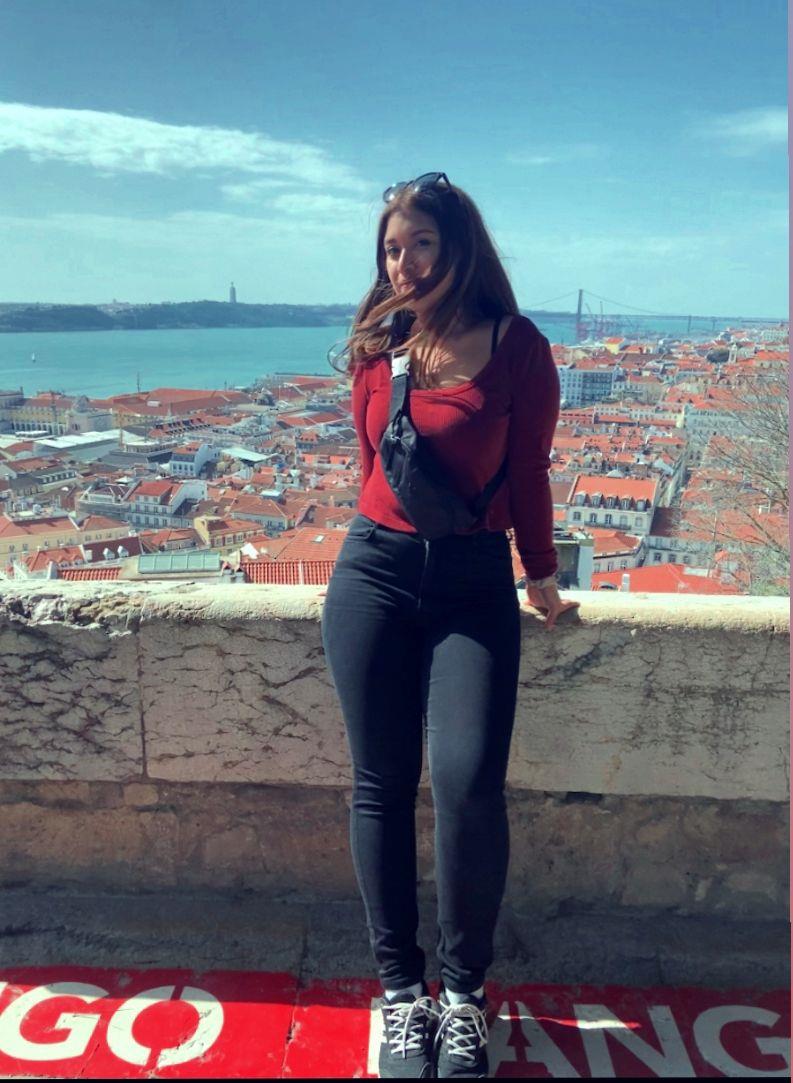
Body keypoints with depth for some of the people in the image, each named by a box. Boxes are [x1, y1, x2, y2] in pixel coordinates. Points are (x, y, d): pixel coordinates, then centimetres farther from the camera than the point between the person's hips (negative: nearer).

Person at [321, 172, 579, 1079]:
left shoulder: (517, 347, -2)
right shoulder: (375, 344, 6)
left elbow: (529, 471, 4)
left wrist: (541, 575, 10)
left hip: (475, 584, -2)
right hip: (375, 571, 3)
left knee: (468, 782, -16)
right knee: (381, 786, 4)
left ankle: (464, 991, 10)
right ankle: (401, 990, 21)